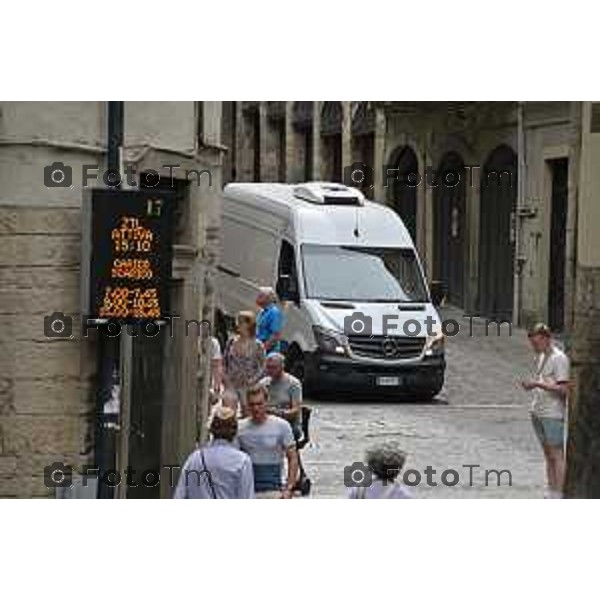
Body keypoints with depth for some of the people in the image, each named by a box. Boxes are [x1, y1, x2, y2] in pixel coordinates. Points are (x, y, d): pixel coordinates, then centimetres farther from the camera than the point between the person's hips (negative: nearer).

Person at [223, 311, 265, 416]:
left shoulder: (257, 345, -5)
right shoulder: (232, 342, 5)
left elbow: (261, 368, -2)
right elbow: (224, 363, 11)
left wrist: (251, 381, -12)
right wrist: (225, 377, 0)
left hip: (247, 387, -2)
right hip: (231, 385, 2)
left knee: (247, 414, 4)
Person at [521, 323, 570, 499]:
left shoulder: (559, 358, -12)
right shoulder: (540, 357, 15)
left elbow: (563, 389, -18)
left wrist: (538, 384, -20)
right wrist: (530, 385, 5)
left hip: (553, 414, -9)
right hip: (538, 412, 9)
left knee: (557, 455, -7)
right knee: (547, 454, 12)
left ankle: (558, 494, -7)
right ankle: (550, 492, 16)